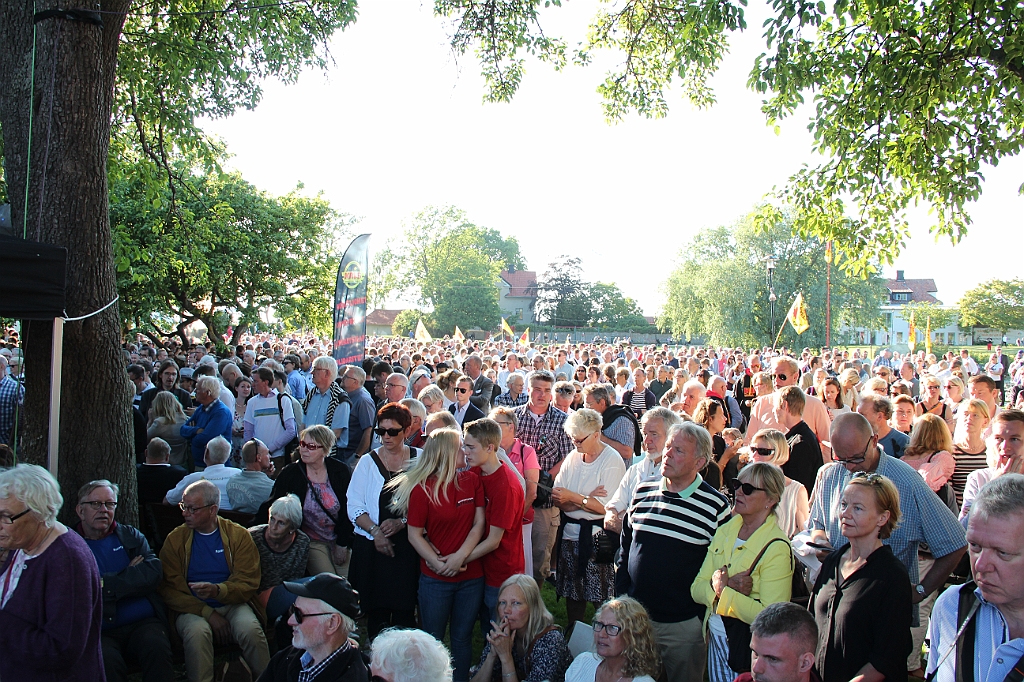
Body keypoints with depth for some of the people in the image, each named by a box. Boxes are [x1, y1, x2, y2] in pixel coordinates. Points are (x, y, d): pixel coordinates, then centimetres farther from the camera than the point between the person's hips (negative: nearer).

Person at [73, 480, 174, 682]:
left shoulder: (131, 536, 17)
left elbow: (153, 573, 1)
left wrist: (106, 584, -8)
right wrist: (131, 575, -3)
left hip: (143, 622, 2)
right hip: (99, 631, -1)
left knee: (157, 648, -29)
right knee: (108, 662, -32)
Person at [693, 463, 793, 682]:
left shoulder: (776, 548, -17)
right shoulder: (724, 532, 3)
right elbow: (696, 588, -1)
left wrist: (723, 591, -20)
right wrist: (725, 584, -20)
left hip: (749, 649, -6)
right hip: (715, 641, 6)